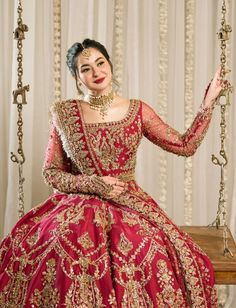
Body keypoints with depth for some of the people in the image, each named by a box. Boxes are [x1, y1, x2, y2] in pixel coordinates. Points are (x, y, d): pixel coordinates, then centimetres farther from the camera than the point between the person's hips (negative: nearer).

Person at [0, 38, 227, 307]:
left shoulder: (137, 110, 6)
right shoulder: (64, 113, 4)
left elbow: (185, 145, 8)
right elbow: (51, 171, 6)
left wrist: (208, 101, 2)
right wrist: (92, 184, -9)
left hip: (130, 205, 0)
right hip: (78, 207, 0)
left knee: (153, 257, -30)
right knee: (64, 254, -32)